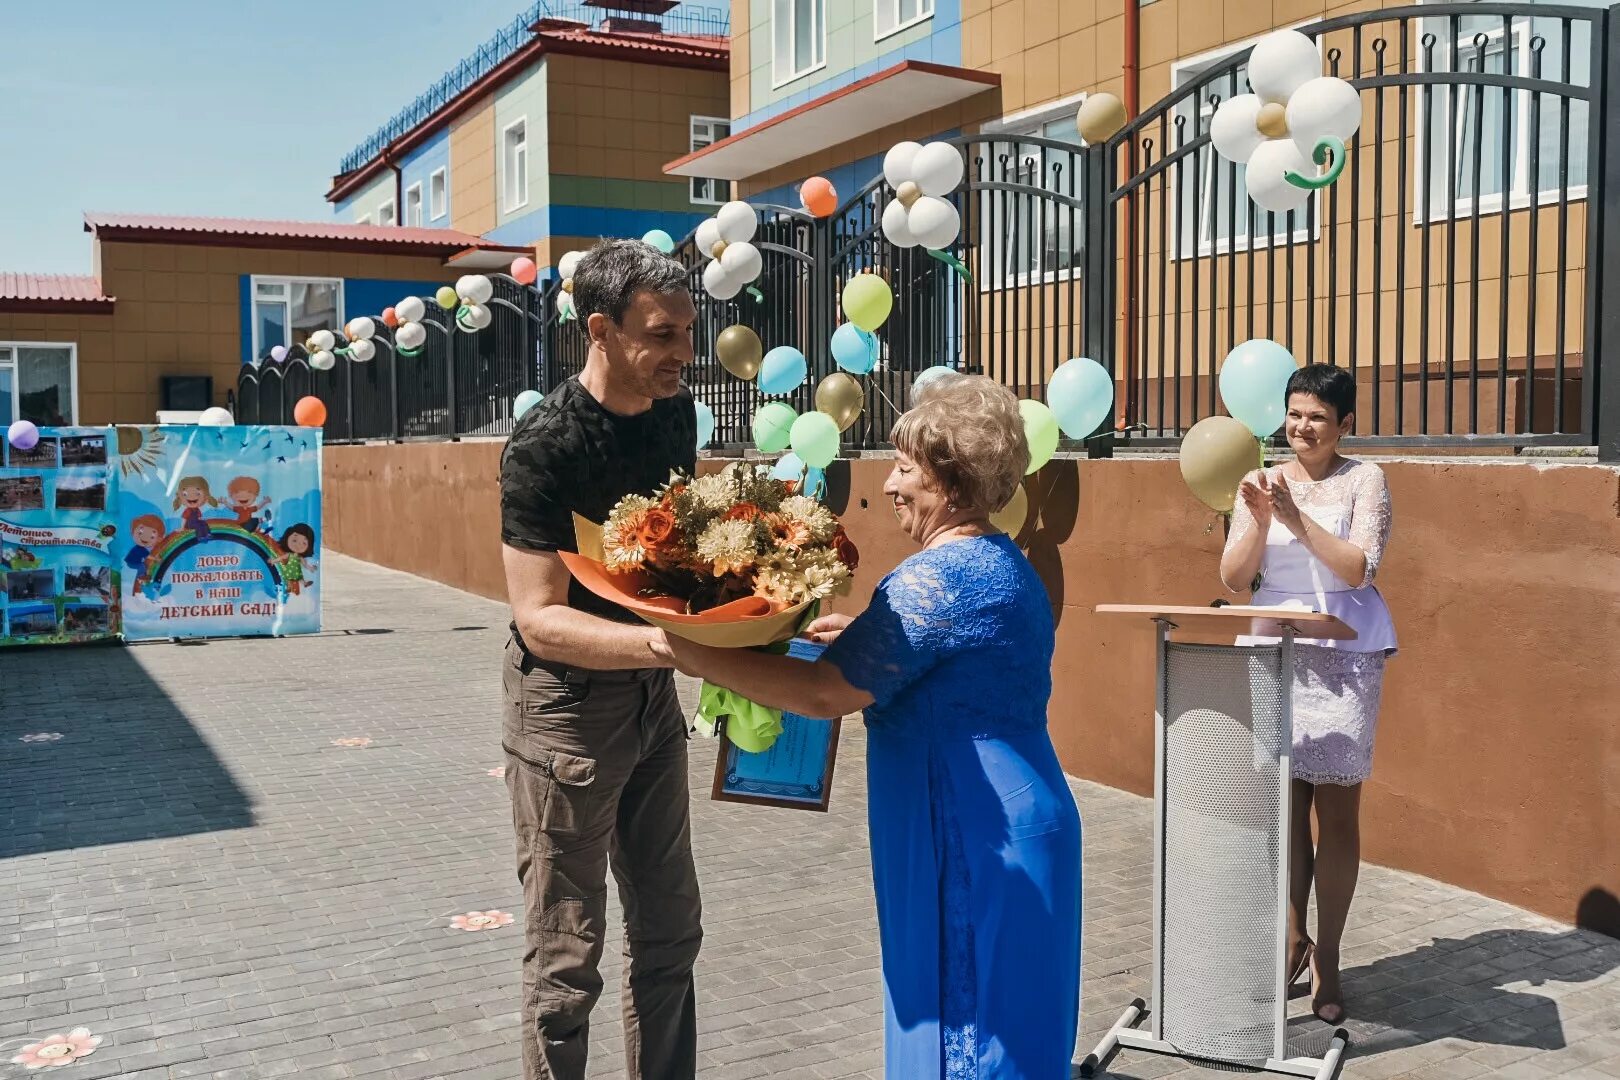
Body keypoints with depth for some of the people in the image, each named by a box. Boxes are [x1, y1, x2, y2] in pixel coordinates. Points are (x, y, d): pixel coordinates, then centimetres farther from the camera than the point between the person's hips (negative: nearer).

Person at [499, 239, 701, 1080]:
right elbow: (539, 618, -26)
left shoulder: (675, 411, -1)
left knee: (669, 929, 16)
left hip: (652, 697, 7)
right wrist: (666, 641, -40)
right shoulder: (544, 446, -22)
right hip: (567, 703, -7)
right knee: (567, 953, 4)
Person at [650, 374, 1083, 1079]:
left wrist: (702, 658, -18)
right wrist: (865, 636, 14)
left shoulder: (938, 576, -21)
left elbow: (828, 694, -23)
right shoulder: (1002, 563, 11)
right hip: (1007, 831, 10)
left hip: (977, 846, -10)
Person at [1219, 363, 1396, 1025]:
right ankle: (1293, 938, 23)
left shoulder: (1364, 480, -1)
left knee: (1336, 808, 2)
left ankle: (1327, 958, 14)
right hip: (1273, 652, 3)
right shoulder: (1262, 483, 7)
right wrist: (1260, 518, -13)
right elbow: (1234, 579, 1)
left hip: (1343, 655, -2)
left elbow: (1358, 568, -12)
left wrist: (1295, 516, -18)